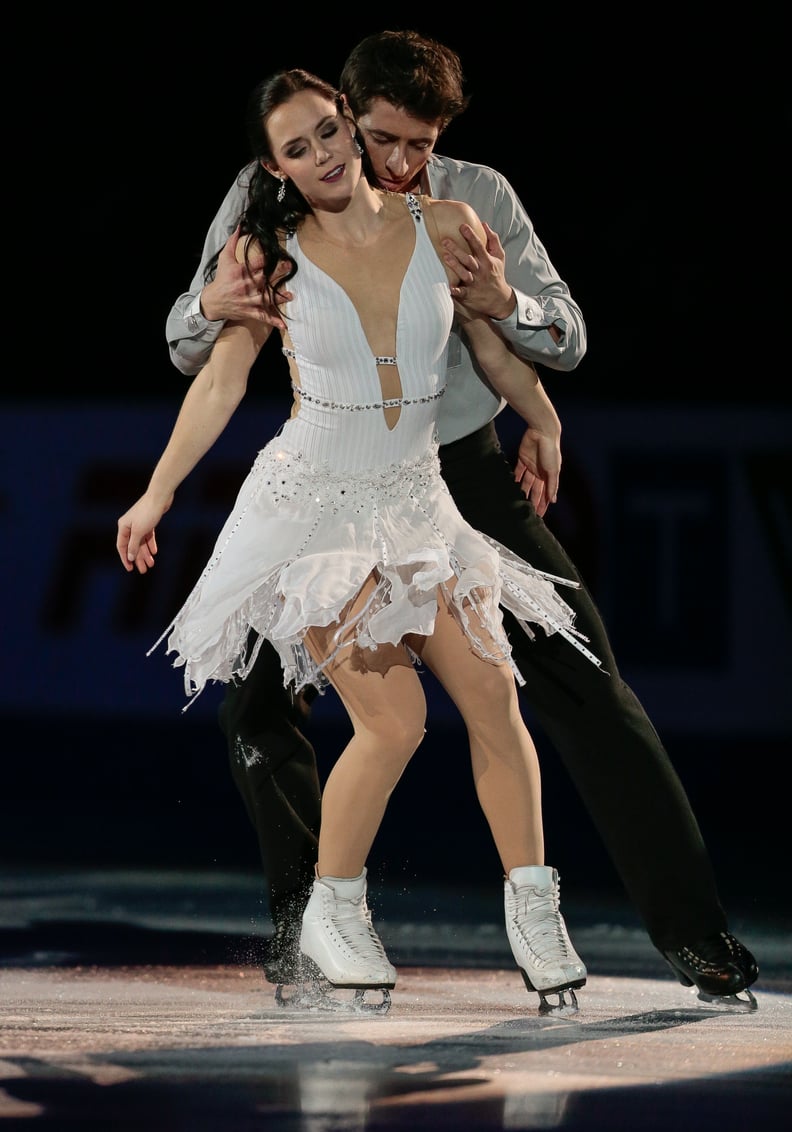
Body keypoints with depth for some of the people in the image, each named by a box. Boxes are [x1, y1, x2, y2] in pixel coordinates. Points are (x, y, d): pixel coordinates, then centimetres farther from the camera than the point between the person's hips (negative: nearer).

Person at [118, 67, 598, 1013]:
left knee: (494, 696, -6)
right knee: (394, 720, -12)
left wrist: (564, 443, 17)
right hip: (315, 503, -3)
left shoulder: (444, 227, -1)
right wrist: (157, 495, 3)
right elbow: (221, 381, 3)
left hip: (415, 500, 3)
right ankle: (331, 914, 6)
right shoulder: (273, 256, -5)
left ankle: (532, 909, 7)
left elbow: (498, 352, 11)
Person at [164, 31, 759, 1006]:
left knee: (585, 686, -8)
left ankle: (692, 932, -4)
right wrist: (211, 306, -30)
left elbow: (570, 342, -4)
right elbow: (187, 351, -5)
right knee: (257, 706, -6)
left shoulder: (477, 198, -6)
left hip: (467, 475, 0)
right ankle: (305, 922, 16)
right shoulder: (269, 198, -7)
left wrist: (504, 303, -27)